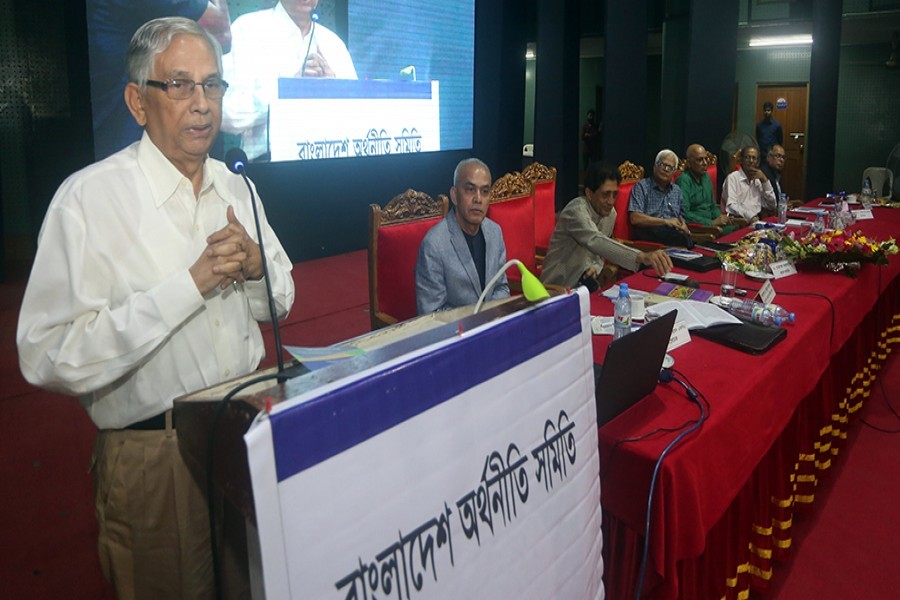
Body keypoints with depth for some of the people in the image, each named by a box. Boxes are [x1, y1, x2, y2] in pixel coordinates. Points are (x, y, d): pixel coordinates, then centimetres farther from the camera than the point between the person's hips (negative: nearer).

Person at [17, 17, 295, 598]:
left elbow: (279, 302, 12)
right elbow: (50, 360, -24)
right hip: (152, 457, -5)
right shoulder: (89, 198, -16)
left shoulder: (235, 188, 5)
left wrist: (255, 266, -12)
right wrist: (192, 283, -26)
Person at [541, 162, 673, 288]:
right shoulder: (576, 211, -22)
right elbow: (595, 242, -41)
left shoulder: (610, 213, 2)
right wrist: (642, 256, -52)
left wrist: (595, 267, -8)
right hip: (559, 286, -7)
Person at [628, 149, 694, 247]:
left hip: (674, 233, 5)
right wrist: (666, 221, -7)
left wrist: (684, 227, 3)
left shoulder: (676, 190, 26)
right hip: (649, 234, -5)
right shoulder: (642, 186, 6)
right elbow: (635, 218, -8)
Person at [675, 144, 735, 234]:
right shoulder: (683, 180, -10)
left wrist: (721, 218, 4)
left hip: (710, 224, 8)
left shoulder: (706, 176, 17)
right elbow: (684, 214, -19)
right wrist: (712, 222, -17)